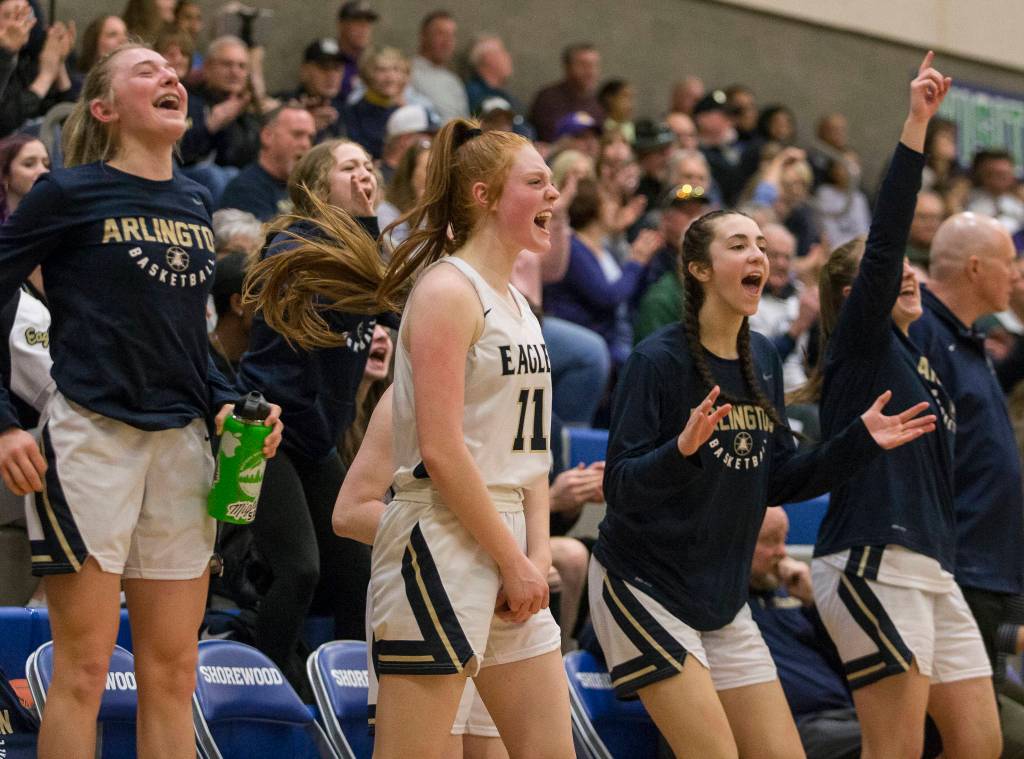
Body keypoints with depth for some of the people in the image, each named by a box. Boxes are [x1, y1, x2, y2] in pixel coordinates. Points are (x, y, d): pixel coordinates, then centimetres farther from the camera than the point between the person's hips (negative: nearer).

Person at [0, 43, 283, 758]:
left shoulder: (197, 204, 15)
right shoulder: (69, 194, -3)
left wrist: (225, 406, 7)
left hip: (181, 441, 6)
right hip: (92, 435, -6)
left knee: (173, 672, 7)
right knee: (84, 670, -5)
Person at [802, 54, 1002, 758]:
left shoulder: (919, 358, 21)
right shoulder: (859, 343, -3)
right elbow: (883, 242, -16)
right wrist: (915, 127, -22)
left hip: (931, 568, 9)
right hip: (873, 563, -9)